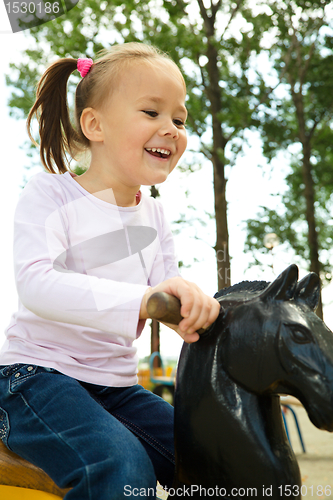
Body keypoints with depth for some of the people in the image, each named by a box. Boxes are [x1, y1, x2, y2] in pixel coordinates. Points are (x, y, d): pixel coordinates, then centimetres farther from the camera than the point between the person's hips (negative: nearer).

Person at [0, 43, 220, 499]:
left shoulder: (152, 214, 11)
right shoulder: (51, 194, -9)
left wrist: (197, 307, -19)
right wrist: (140, 299, -41)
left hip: (116, 387, 6)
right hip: (39, 373, -6)